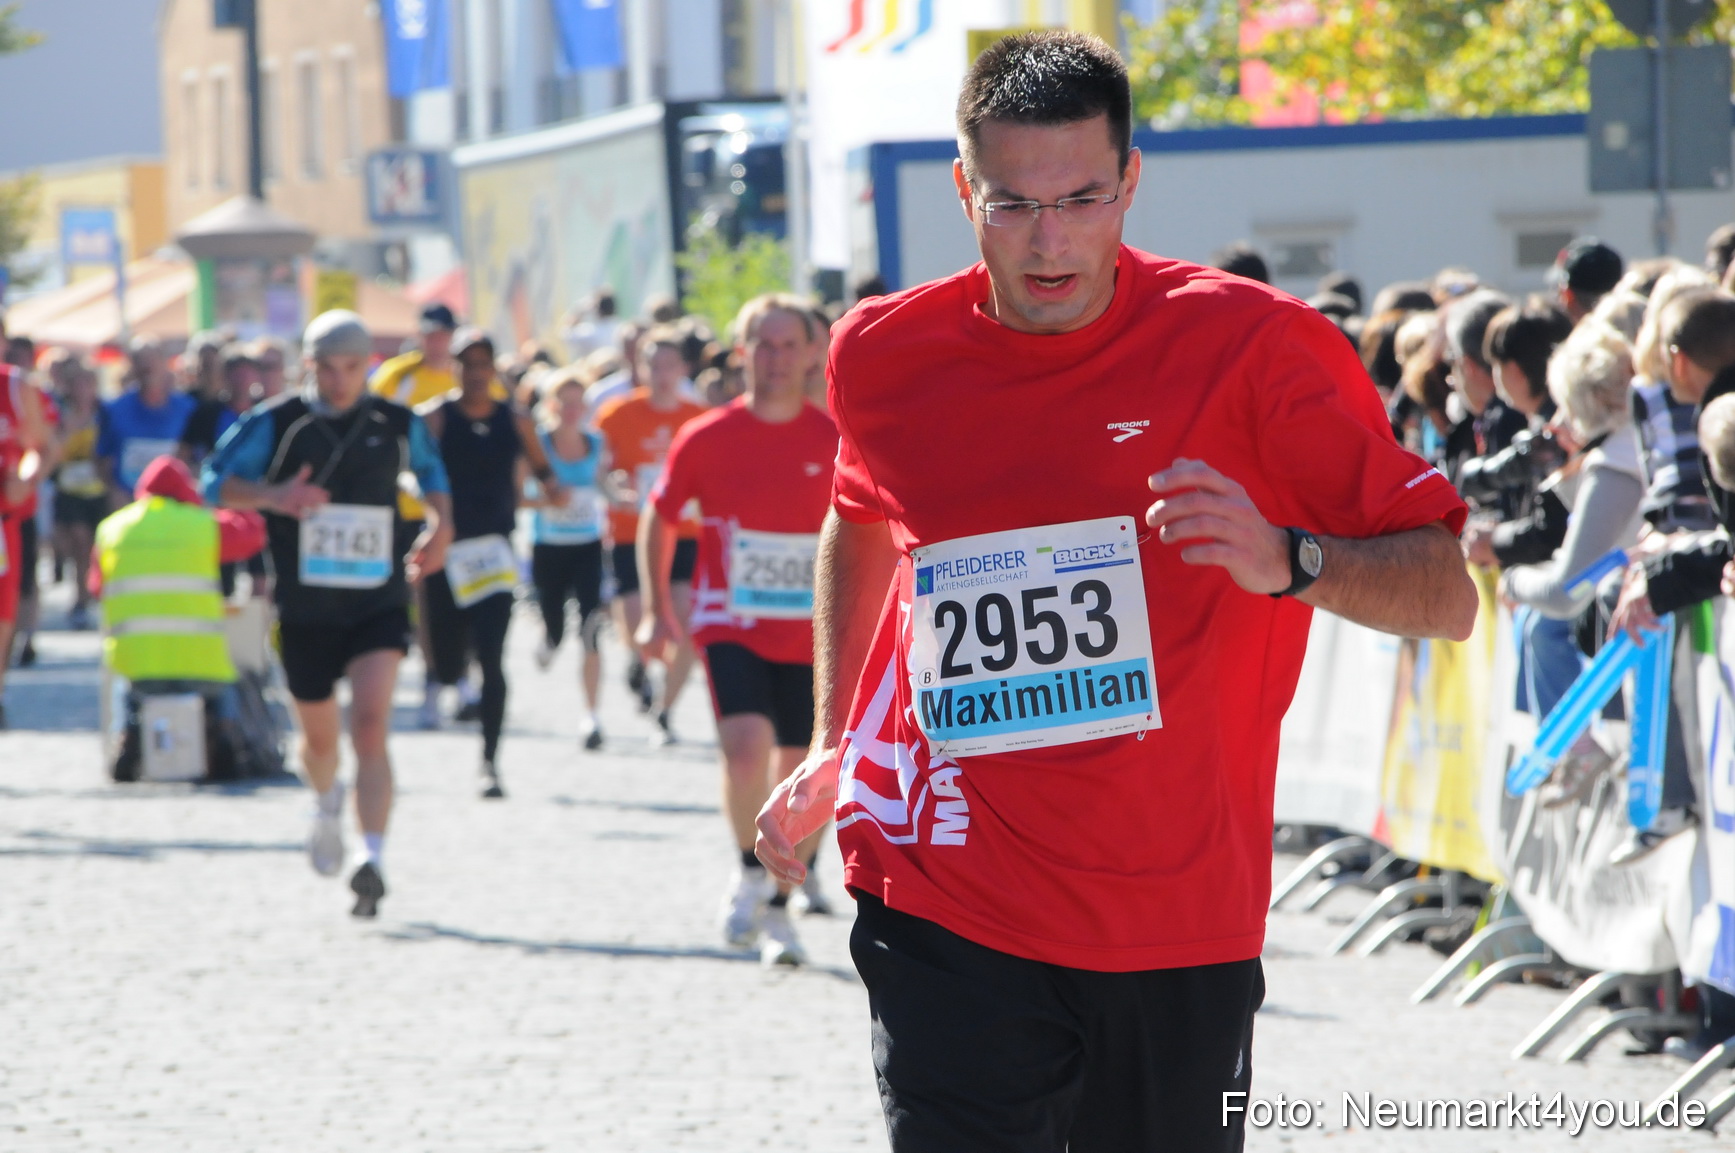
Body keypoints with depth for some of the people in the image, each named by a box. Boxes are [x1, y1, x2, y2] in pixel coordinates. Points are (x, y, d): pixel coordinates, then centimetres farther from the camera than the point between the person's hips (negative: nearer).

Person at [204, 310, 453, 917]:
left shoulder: (399, 425, 2)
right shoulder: (275, 424, -4)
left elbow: (431, 473, 22)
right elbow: (215, 481, -4)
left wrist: (439, 526, 4)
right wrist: (271, 496, -22)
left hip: (378, 607, -1)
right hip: (304, 610, 1)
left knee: (370, 724, -20)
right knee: (320, 737, 15)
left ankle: (373, 861, -26)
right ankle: (328, 805, 51)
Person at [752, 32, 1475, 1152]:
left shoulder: (1256, 346, -8)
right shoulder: (886, 356, 2)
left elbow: (1448, 596, -6)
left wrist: (1286, 563, -24)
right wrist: (832, 753, 23)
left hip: (1183, 921, 0)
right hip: (949, 918, 0)